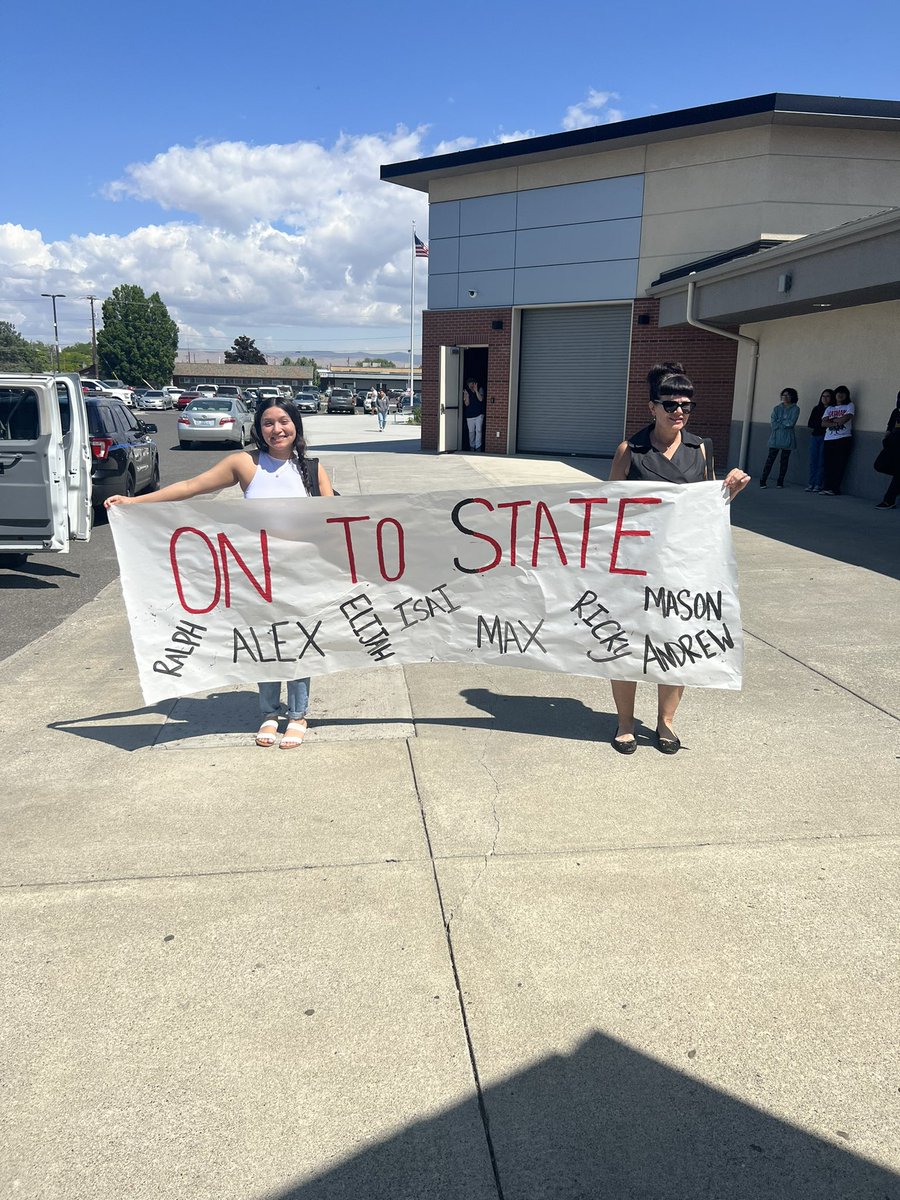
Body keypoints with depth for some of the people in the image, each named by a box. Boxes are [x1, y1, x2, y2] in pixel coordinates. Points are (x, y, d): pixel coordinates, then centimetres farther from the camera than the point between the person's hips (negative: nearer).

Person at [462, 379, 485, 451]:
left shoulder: (480, 389, -3)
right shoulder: (466, 391, -2)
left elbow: (481, 399, -17)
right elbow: (466, 404, -7)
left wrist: (476, 390, -24)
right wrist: (467, 395, -22)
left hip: (479, 414, -1)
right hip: (470, 415, 1)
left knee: (478, 430, -10)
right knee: (471, 431, 8)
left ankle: (478, 446, -6)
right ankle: (472, 446, 23)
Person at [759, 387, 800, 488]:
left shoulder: (795, 409, 3)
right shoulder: (777, 408, 9)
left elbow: (791, 423, -9)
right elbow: (773, 423, -1)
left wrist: (779, 422, -3)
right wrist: (784, 424, -9)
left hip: (788, 438, 0)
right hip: (775, 438, 1)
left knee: (784, 460, 4)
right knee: (770, 459, -5)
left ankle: (780, 482, 10)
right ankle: (762, 480, -6)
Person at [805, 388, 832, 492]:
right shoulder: (816, 409, 14)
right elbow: (810, 424, 8)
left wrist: (817, 426, -10)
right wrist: (821, 425, -6)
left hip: (825, 438, -5)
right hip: (814, 437, 5)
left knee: (821, 463, -5)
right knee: (813, 462, 3)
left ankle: (818, 485, -3)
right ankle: (811, 483, 6)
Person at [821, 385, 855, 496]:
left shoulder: (850, 406, 7)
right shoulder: (829, 408, 19)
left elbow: (845, 419, -10)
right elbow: (824, 423, 4)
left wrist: (831, 420, 3)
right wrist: (836, 423, -10)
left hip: (843, 439, -4)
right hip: (829, 439, 4)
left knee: (839, 465, -6)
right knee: (828, 465, -1)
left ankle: (834, 489, -5)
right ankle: (827, 487, 3)